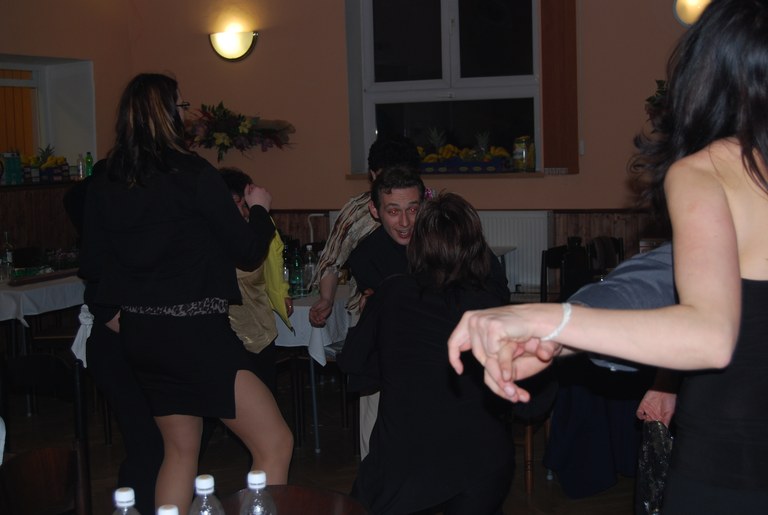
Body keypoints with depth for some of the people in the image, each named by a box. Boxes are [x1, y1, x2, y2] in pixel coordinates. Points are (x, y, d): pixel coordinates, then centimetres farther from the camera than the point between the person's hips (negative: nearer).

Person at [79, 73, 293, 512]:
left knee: (181, 448, 21)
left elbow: (92, 264, 11)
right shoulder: (192, 173, -13)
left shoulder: (106, 180, 5)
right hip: (195, 329, -8)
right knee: (276, 443, -1)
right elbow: (248, 250, -6)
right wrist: (259, 208, 12)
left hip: (139, 331, 8)